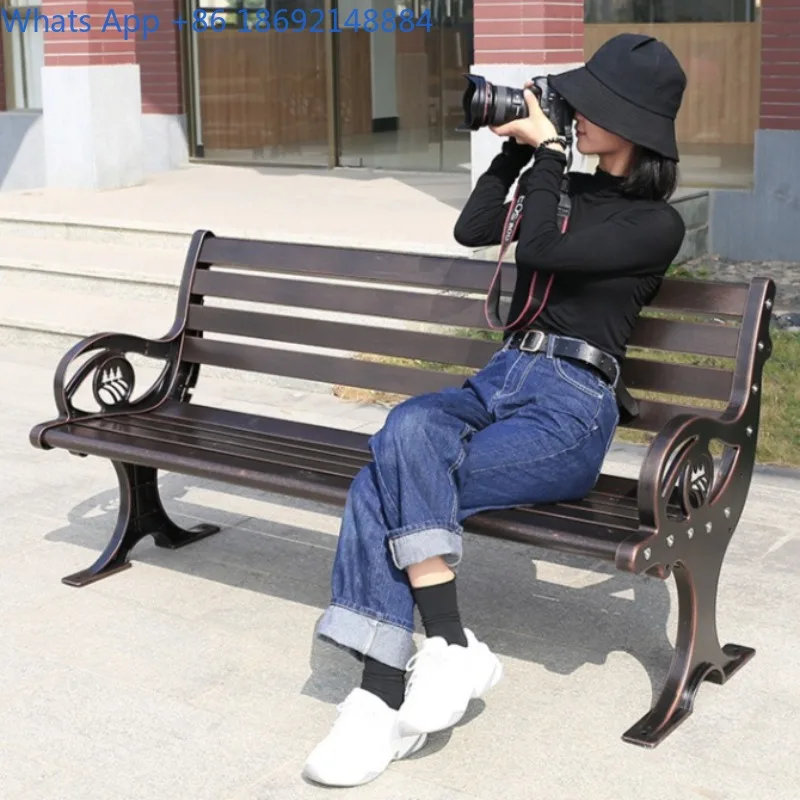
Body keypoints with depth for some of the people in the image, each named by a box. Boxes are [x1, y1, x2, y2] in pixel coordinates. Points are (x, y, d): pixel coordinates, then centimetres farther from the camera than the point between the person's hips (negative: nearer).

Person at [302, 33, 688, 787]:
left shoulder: (657, 223, -1)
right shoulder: (570, 189, 21)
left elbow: (538, 251, -14)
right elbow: (472, 230, 11)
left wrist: (546, 151, -3)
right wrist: (515, 150, 10)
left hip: (570, 410, -6)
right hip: (498, 380, 6)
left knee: (386, 487, -28)